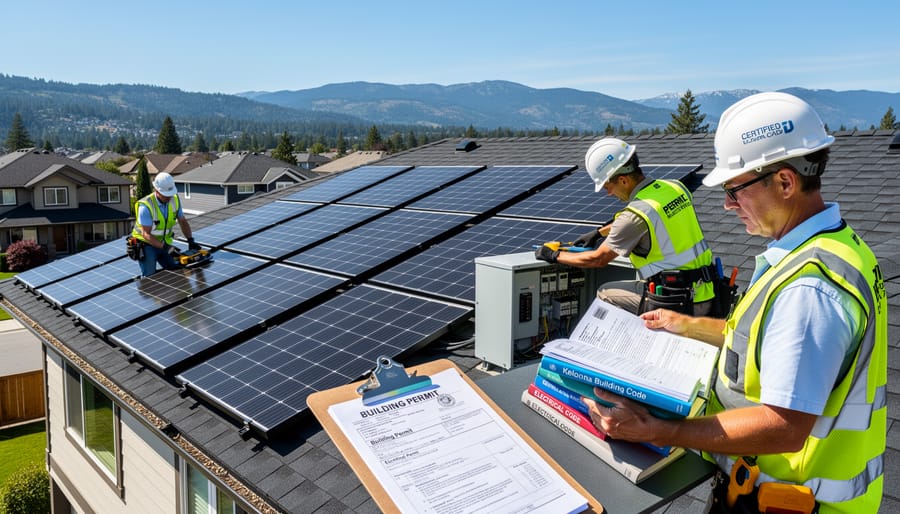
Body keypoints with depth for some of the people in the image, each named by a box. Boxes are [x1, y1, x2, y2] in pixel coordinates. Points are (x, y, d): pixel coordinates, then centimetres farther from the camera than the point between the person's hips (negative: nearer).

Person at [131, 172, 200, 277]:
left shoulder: (175, 199, -9)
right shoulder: (146, 206, -26)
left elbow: (183, 222, -1)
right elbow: (146, 234, -24)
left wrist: (190, 240, -15)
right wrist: (164, 247, -34)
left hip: (164, 243, 6)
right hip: (146, 244, -5)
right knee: (150, 278, -11)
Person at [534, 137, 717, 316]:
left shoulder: (635, 214, -18)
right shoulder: (676, 187, 5)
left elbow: (598, 260, -5)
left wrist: (555, 255, 9)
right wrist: (599, 232, 35)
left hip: (679, 303, -8)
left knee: (604, 294, 6)